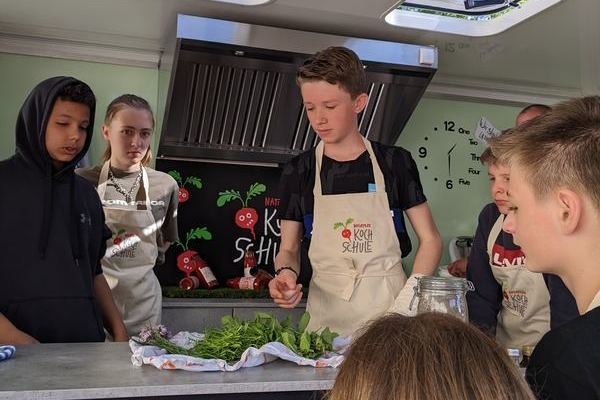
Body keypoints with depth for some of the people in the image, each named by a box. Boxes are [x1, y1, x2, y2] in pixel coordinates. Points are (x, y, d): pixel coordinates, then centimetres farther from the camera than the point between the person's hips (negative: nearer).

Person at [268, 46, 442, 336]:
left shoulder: (394, 163, 2)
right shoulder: (298, 172, 4)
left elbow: (430, 240, 4)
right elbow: (289, 249, 9)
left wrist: (408, 299, -8)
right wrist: (286, 273, -12)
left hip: (388, 307, 0)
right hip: (326, 314, 1)